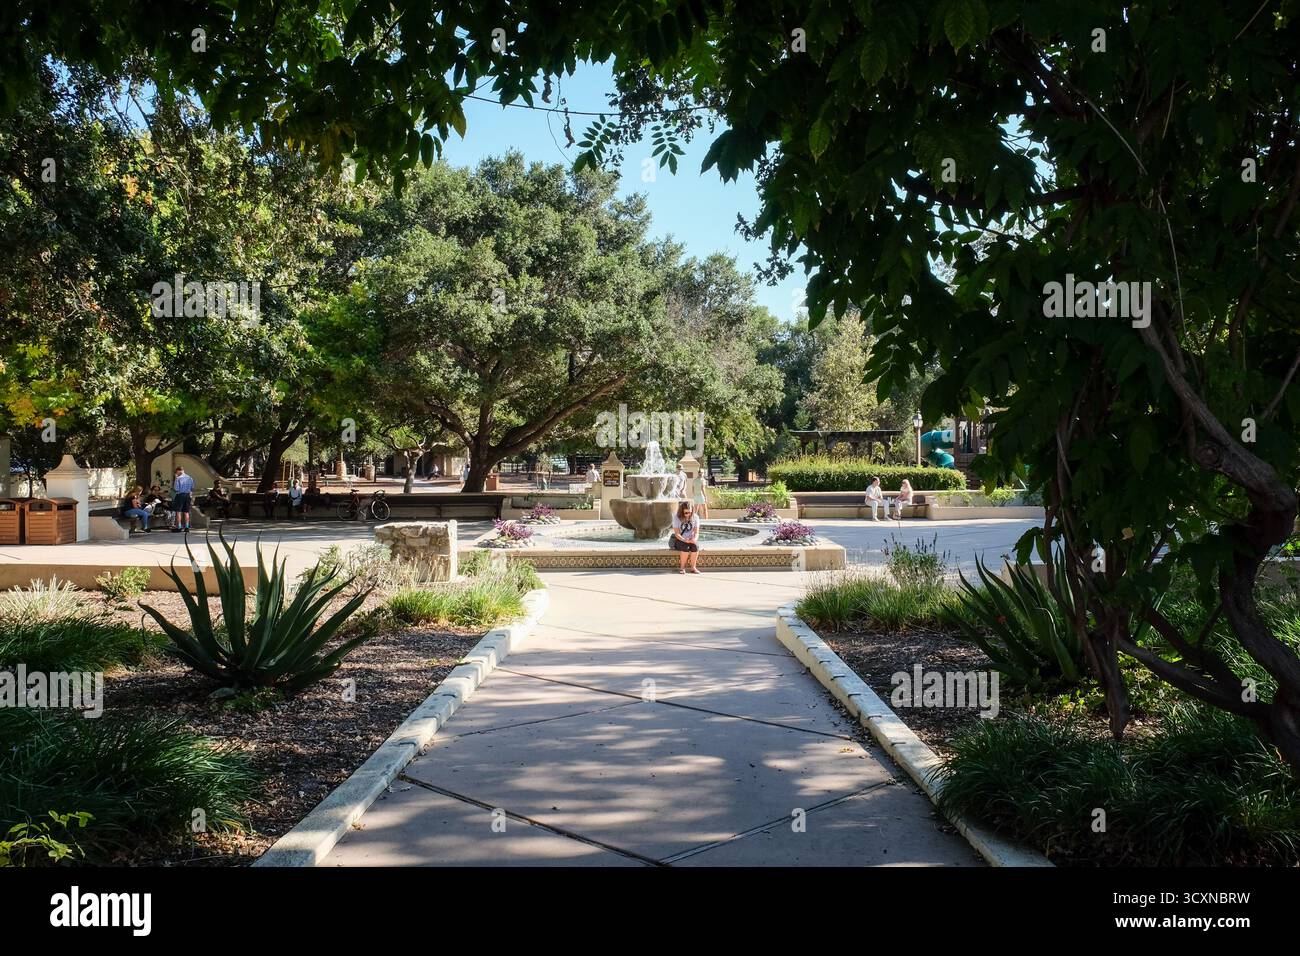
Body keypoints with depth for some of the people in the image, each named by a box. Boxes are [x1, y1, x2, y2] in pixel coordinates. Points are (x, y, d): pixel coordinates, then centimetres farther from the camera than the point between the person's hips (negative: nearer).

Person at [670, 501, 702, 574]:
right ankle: (682, 567, -19)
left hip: (691, 540, 2)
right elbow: (677, 534, -14)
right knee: (685, 547, -35)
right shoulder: (676, 518, -10)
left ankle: (693, 567, -21)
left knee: (695, 546, -32)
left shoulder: (695, 517, -3)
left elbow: (696, 532, -6)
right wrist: (684, 540, -32)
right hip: (679, 540, -2)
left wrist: (694, 539, -29)